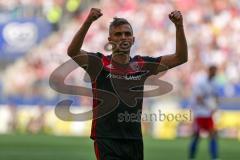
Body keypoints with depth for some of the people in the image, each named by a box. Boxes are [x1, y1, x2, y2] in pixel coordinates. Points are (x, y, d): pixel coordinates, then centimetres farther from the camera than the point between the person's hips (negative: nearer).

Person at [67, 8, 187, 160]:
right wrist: (88, 22, -33)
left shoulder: (142, 65, 7)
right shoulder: (100, 63, -3)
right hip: (107, 140, -4)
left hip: (134, 140, 4)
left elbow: (180, 58, 5)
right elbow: (73, 52, -20)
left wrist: (179, 26, -8)